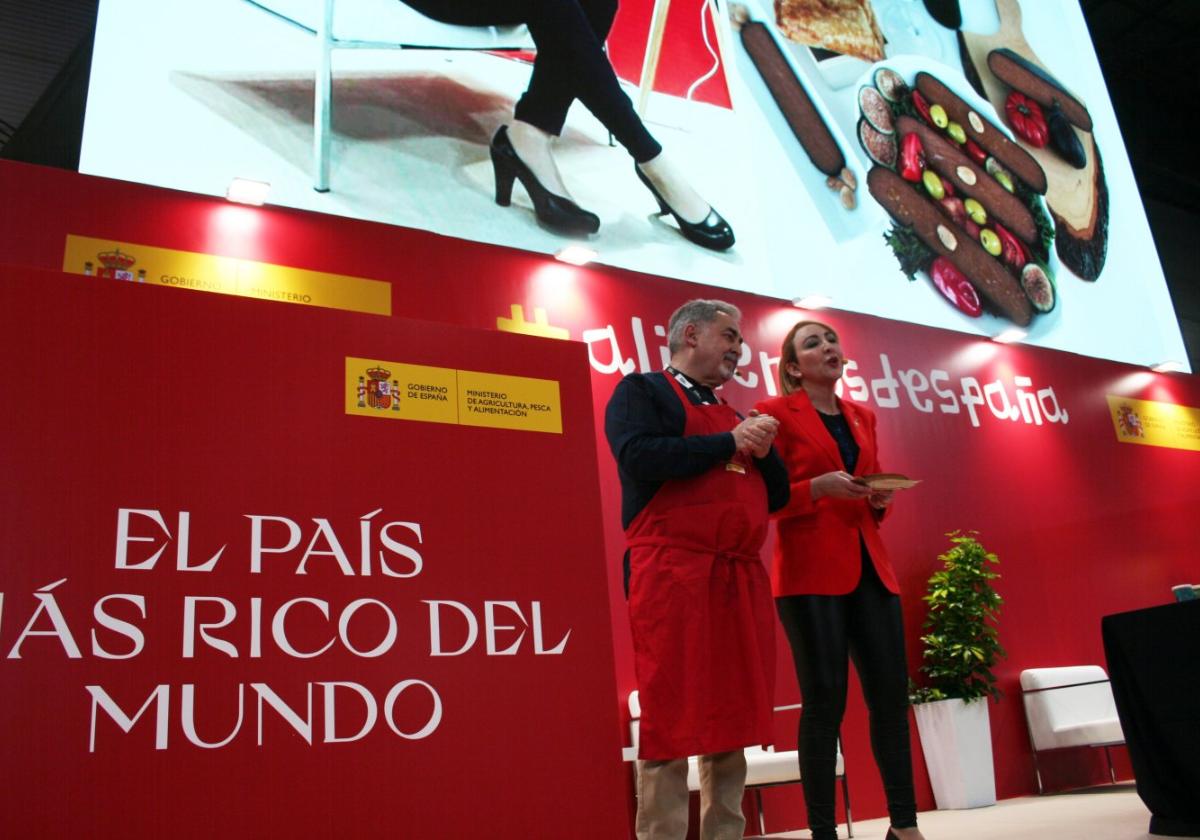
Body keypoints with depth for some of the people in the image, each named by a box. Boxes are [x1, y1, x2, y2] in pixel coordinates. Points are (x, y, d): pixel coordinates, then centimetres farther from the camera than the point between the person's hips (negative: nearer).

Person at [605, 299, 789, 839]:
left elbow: (777, 495, 22)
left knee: (732, 720, 8)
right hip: (673, 573, -7)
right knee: (671, 720, -6)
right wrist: (730, 442, -10)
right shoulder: (641, 391, 3)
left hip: (740, 577, 7)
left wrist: (763, 449, 2)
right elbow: (638, 457, -17)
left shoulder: (733, 415, 25)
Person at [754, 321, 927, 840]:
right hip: (810, 570, -6)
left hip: (869, 565, 6)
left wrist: (879, 499, 2)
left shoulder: (863, 417, 19)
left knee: (891, 691, 4)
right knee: (825, 699, -6)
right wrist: (817, 487, -19)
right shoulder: (775, 413, -1)